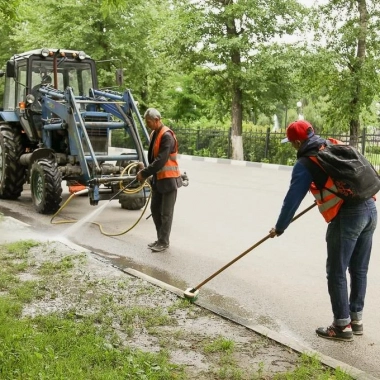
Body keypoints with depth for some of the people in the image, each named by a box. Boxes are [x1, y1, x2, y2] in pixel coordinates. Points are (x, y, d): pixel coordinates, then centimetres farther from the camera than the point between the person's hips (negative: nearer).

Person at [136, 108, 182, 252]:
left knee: (166, 213, 0)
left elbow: (160, 160, -25)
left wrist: (144, 173, -20)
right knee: (155, 209, 14)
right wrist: (146, 173, 6)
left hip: (169, 179, -9)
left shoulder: (167, 136, -20)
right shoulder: (154, 134, 9)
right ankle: (160, 239, 25)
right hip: (158, 178, 9)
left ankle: (163, 242, 9)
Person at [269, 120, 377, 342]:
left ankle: (342, 326, 11)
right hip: (370, 208, 8)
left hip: (347, 216, -8)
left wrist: (280, 228, 8)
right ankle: (356, 319, 27)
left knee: (337, 272, 4)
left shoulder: (306, 163, -4)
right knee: (359, 270, 16)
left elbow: (293, 199, -4)